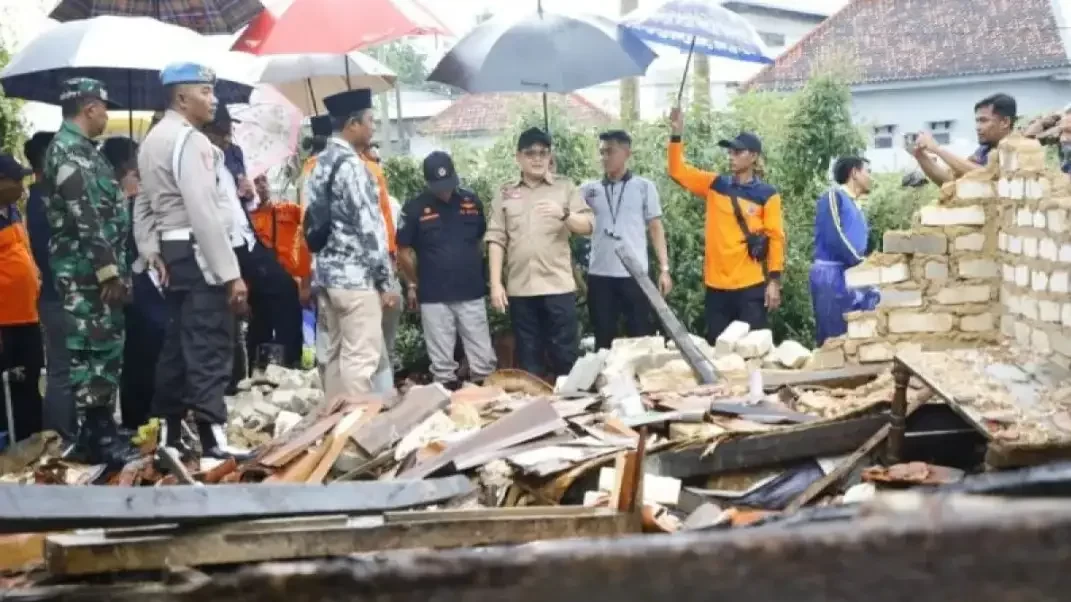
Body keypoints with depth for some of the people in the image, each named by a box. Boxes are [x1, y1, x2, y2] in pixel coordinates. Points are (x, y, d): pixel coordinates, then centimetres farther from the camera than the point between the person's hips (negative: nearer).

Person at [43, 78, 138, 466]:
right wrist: (108, 270, -22)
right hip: (87, 270, -10)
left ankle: (100, 429, 19)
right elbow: (84, 217, -21)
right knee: (94, 350, -7)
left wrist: (115, 267, 22)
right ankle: (96, 437, -2)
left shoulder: (80, 149, 18)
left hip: (97, 268, 10)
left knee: (106, 348, 13)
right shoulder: (69, 150, -14)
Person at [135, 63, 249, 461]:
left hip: (172, 252, 10)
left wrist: (150, 251, 14)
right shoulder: (189, 140, -15)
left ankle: (169, 434, 20)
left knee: (179, 344, 14)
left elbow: (144, 203, 19)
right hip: (198, 254, -10)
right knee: (209, 348, -10)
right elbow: (204, 213, -22)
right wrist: (231, 272, -21)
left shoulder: (154, 139, 16)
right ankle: (213, 439, -11)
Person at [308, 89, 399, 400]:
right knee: (360, 358, -6)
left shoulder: (320, 164, 13)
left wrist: (318, 267, 20)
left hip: (326, 273, 9)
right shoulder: (351, 165, -14)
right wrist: (386, 281, -11)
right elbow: (369, 228, -16)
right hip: (355, 276, -9)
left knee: (334, 355, 13)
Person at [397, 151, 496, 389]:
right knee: (441, 362, 6)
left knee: (483, 357, 6)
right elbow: (404, 251, 2)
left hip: (472, 293, 2)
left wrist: (478, 273, 12)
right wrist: (413, 284, 6)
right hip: (433, 297, -2)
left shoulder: (471, 201, 3)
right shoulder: (415, 208, -6)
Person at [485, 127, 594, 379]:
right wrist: (496, 284, -2)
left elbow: (587, 226, 0)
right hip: (520, 289, 1)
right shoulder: (505, 194, 9)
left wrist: (564, 213, -21)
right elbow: (496, 240, 5)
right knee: (528, 356, 5)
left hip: (558, 285, -1)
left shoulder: (565, 188, 7)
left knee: (565, 353, 0)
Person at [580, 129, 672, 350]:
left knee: (640, 338, 2)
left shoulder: (644, 187, 5)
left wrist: (664, 269, -1)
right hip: (599, 276, 2)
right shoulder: (589, 189, 8)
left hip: (634, 275, -2)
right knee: (603, 340, 8)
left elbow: (656, 228, 5)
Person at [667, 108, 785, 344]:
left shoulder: (767, 194, -1)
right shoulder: (715, 185, 9)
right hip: (717, 285, 4)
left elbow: (776, 238, -3)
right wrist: (676, 134, -5)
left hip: (752, 286, -4)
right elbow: (678, 171, 7)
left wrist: (774, 280, -8)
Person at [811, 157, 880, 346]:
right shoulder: (834, 196, -2)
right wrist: (862, 263, -9)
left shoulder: (858, 208, 23)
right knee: (835, 341, -9)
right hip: (832, 276, -8)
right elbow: (834, 237, -14)